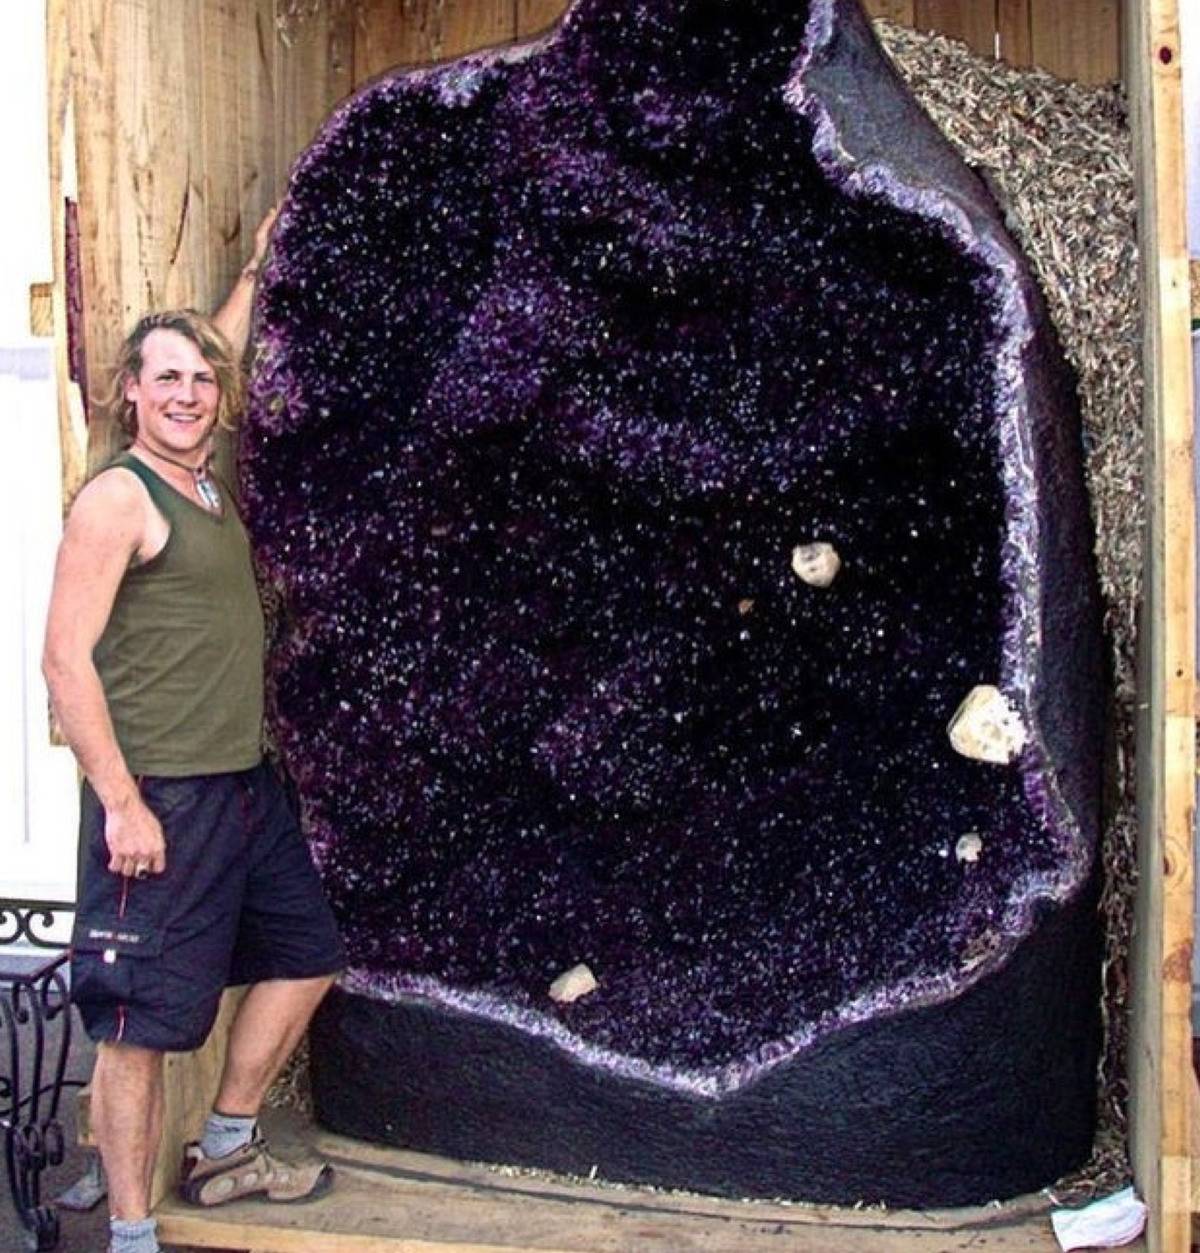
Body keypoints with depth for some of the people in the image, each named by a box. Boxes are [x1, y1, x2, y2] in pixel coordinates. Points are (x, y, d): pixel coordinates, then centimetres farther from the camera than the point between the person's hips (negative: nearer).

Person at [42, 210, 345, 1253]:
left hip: (246, 786, 9)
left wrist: (256, 268, 39)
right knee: (143, 1020, -1)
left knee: (304, 959, 20)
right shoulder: (117, 498, -11)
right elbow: (66, 658, -17)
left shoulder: (207, 484, 12)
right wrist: (121, 804, -20)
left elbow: (219, 356, 32)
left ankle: (226, 1149, 35)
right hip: (159, 801, -9)